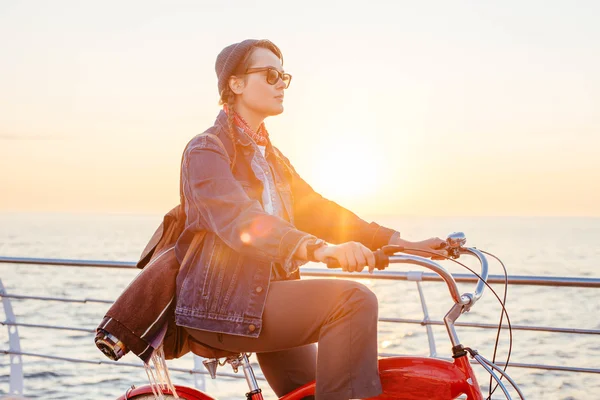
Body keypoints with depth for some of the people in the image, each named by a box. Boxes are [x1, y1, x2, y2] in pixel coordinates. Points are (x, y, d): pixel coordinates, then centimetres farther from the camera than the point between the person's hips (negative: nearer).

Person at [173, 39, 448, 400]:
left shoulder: (271, 157, 19)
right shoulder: (207, 150, -8)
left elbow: (316, 211, 12)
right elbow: (239, 218, -26)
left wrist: (404, 244, 0)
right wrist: (320, 249, -43)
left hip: (267, 296, 9)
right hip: (223, 304, -8)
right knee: (353, 300, -24)